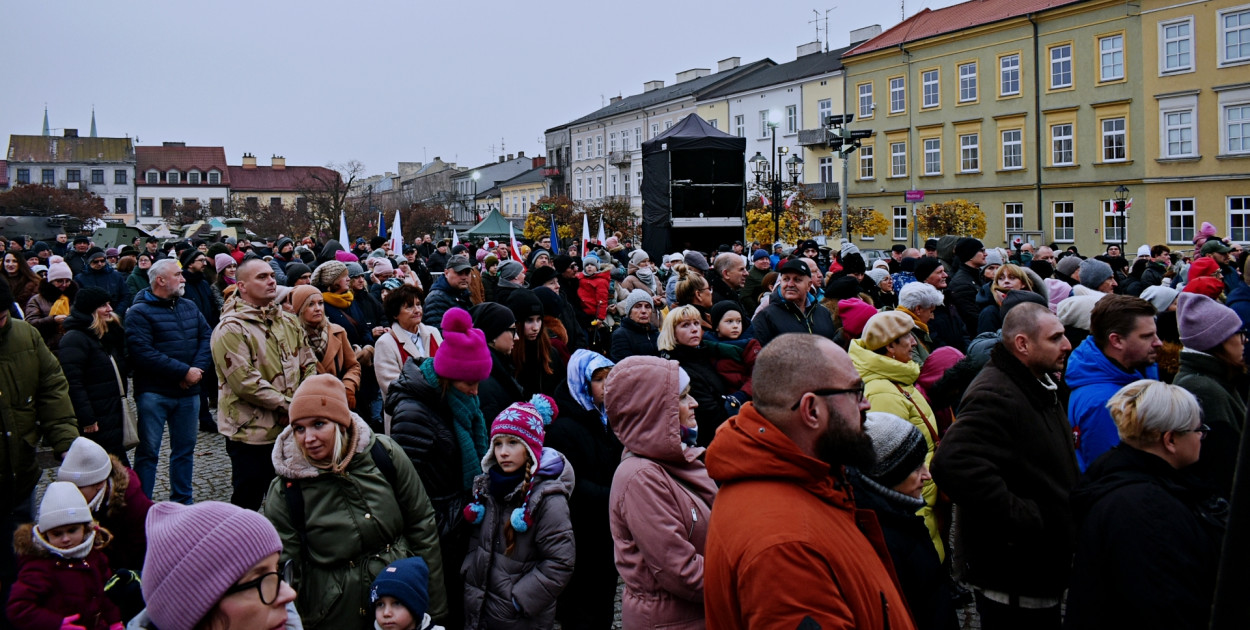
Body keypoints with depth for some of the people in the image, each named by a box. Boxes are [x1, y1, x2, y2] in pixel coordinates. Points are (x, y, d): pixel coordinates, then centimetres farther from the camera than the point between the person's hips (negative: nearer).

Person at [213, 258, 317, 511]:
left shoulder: (288, 321, 10)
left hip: (290, 429, 7)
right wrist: (288, 404, -17)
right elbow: (245, 382, -21)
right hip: (251, 433, -6)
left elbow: (309, 363, 13)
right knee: (248, 501, 6)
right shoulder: (231, 328, -13)